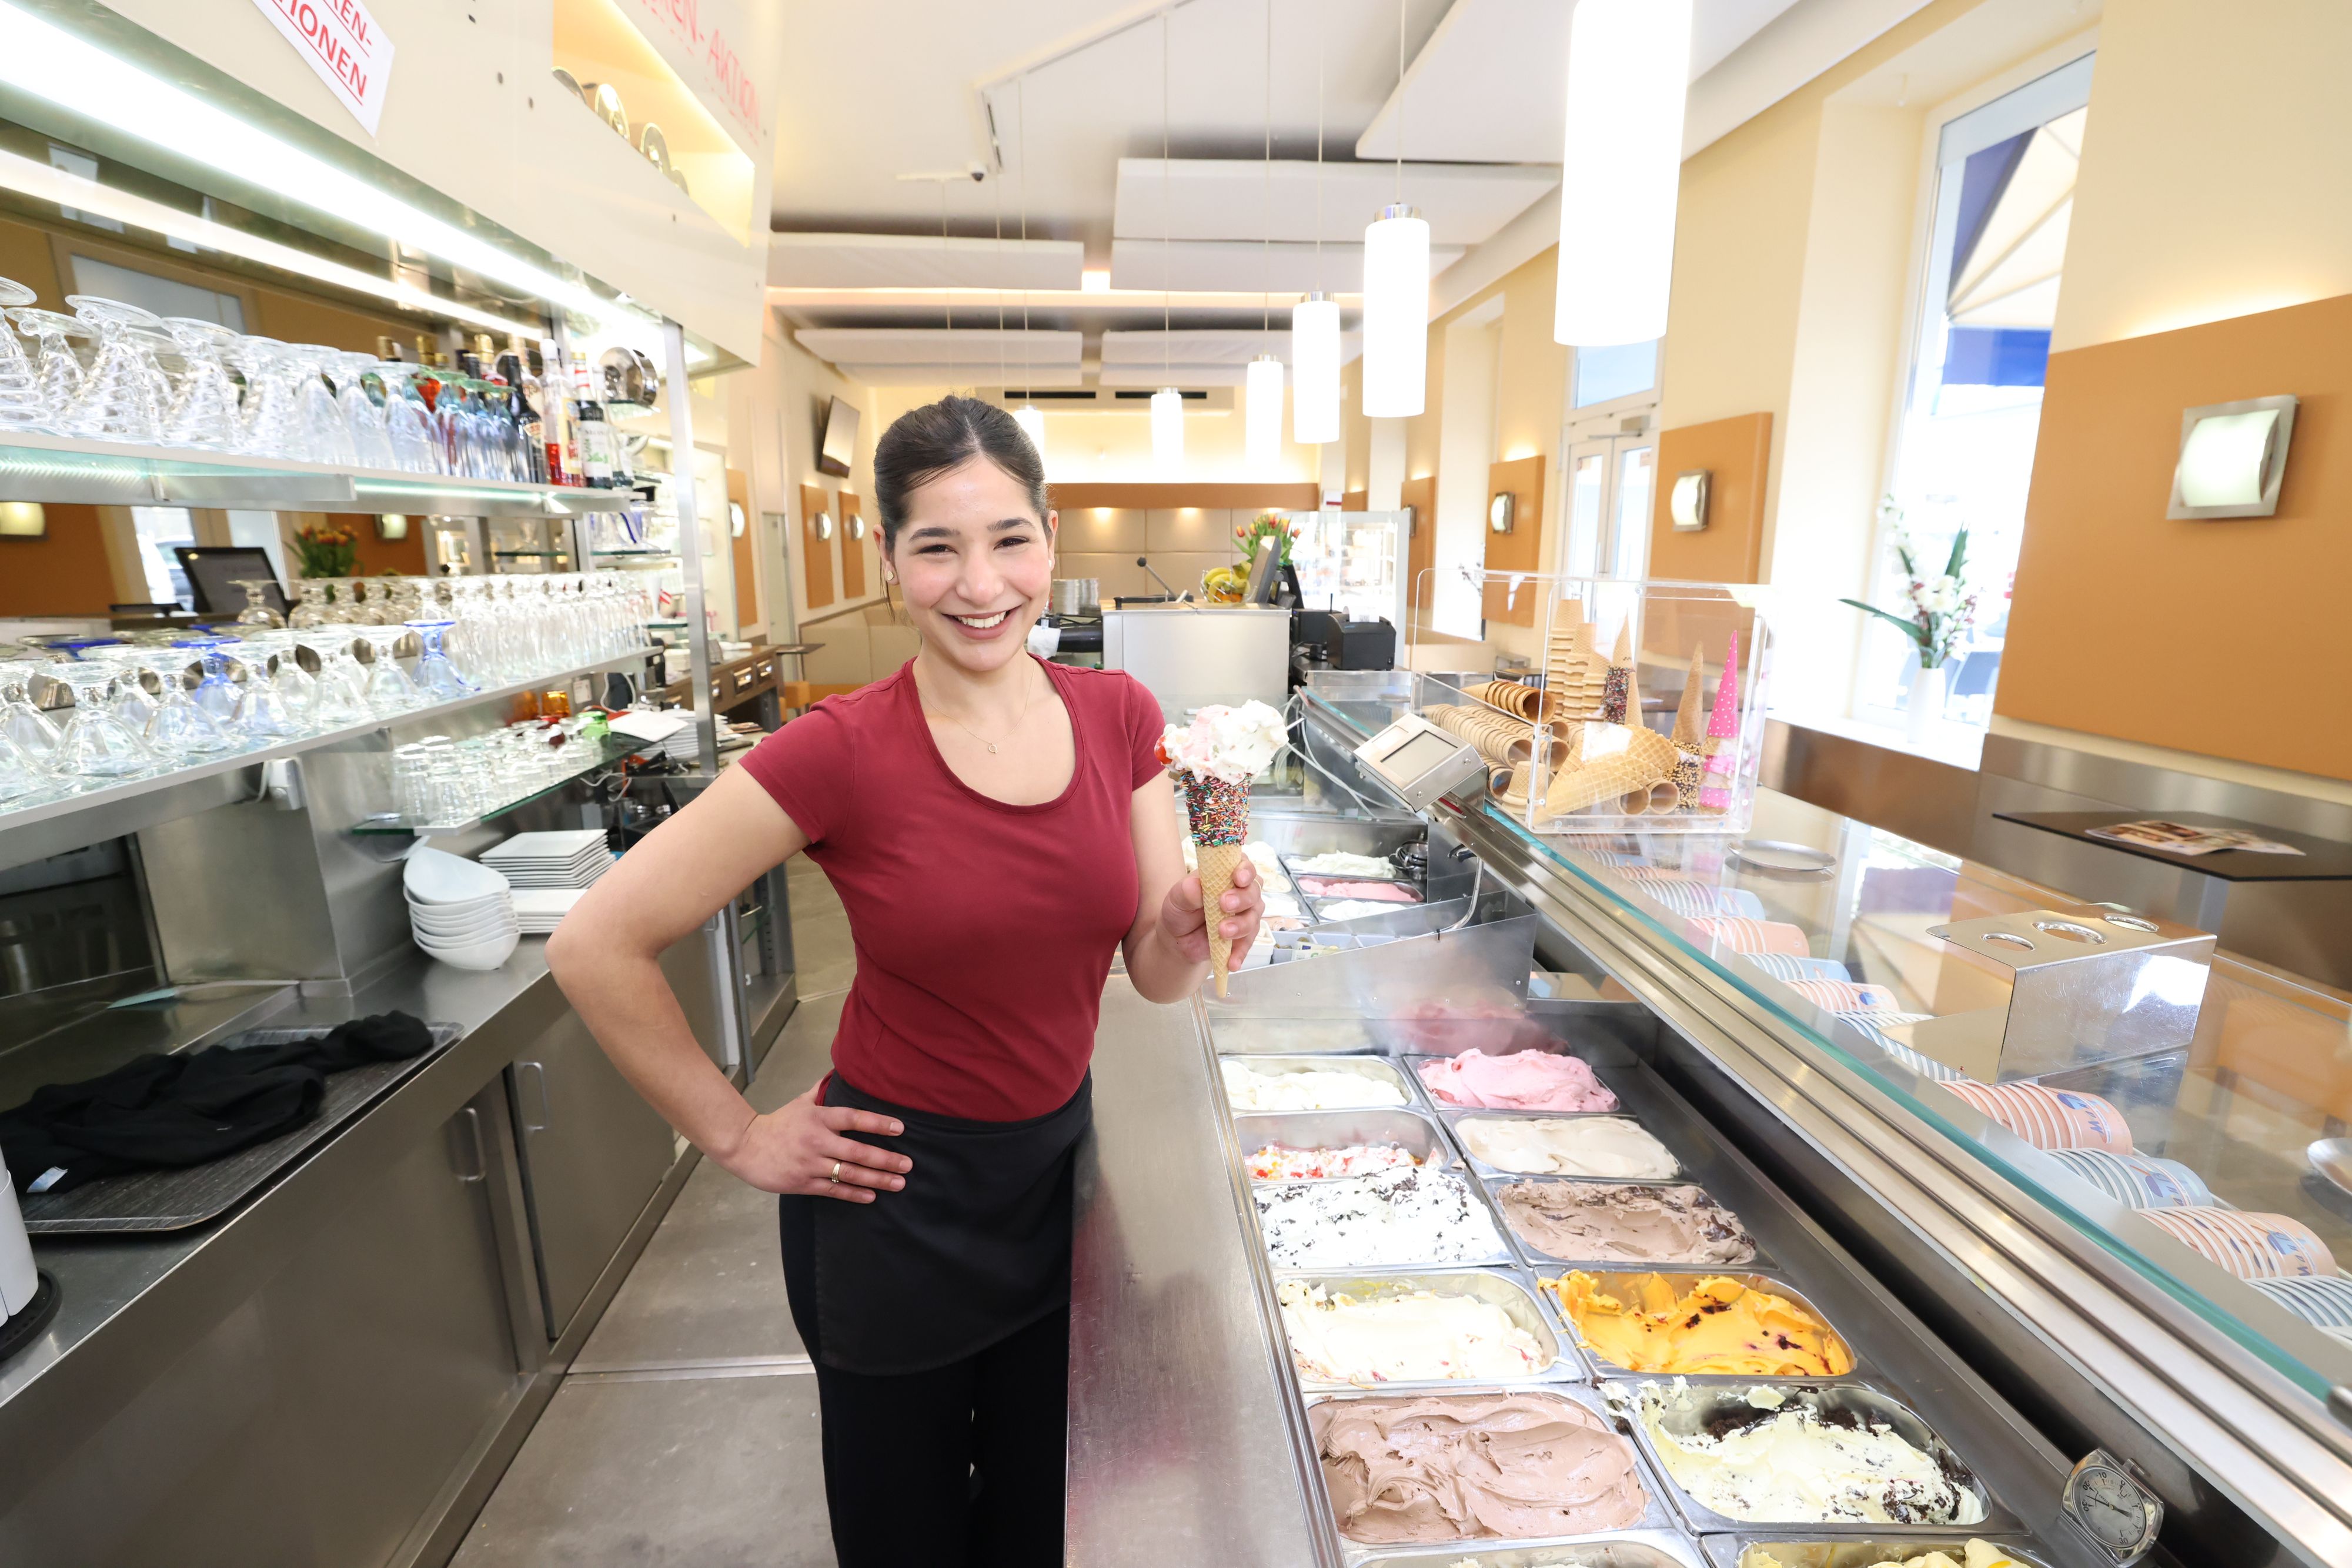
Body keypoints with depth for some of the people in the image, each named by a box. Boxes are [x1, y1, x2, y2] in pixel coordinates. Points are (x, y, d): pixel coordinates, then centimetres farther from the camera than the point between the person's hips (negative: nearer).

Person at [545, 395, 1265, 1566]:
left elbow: (1154, 973, -2)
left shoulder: (1119, 717, -8)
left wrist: (1197, 934, -24)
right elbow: (595, 947, -14)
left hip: (1055, 1167, 4)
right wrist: (737, 1137, -9)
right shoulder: (842, 753, -21)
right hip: (896, 1196, -3)